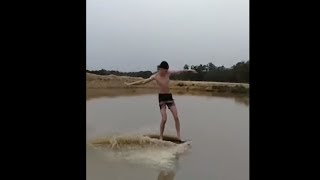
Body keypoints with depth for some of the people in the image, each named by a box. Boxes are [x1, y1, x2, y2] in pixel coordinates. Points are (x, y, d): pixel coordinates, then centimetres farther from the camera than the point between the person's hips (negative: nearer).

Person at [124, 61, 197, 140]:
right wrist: (131, 84, -5)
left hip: (169, 96, 4)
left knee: (176, 117, -4)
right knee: (164, 119, -11)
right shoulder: (155, 76, -8)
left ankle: (179, 136, 6)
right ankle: (161, 138, 5)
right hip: (161, 97, -3)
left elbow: (179, 71, 10)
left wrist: (189, 70, 14)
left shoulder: (169, 73, 0)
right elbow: (143, 81, -5)